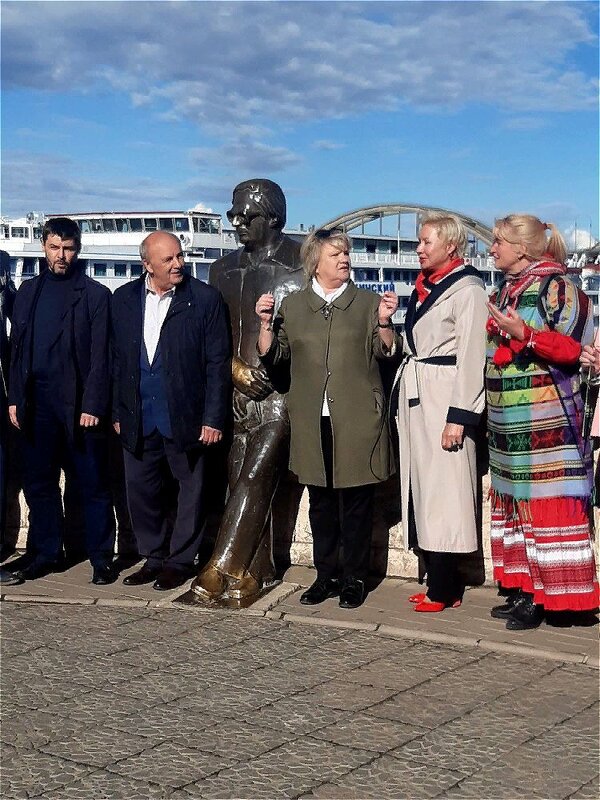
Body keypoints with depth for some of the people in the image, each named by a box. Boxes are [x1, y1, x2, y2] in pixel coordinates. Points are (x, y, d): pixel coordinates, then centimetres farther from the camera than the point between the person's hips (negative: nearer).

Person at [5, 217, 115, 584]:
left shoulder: (95, 294, 0)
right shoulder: (29, 291, 13)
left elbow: (100, 357, -5)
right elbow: (17, 347, 13)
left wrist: (93, 405, -12)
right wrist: (15, 398, 5)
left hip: (78, 404, -4)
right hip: (36, 402, 4)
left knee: (92, 485, 0)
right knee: (39, 482, 9)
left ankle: (102, 557, 8)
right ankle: (45, 552, 20)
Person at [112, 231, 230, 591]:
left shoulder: (206, 299, -6)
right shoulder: (124, 299, 5)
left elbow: (218, 364, -6)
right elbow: (117, 359, 10)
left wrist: (213, 418, -10)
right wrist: (118, 412, 6)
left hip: (185, 416, -3)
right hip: (139, 418, 4)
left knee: (191, 489, 6)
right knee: (140, 488, 10)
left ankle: (181, 559, 22)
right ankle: (154, 557, 26)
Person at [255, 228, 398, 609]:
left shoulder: (368, 302, 5)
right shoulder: (292, 305, 11)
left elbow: (385, 352, 1)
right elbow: (272, 356, 10)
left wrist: (384, 321, -14)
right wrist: (267, 323, -5)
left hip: (357, 421, -2)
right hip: (313, 422, 2)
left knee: (357, 503, 3)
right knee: (321, 502, 10)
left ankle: (354, 578, 14)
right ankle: (326, 575, 21)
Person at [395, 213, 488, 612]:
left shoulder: (467, 289, -9)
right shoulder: (425, 287, 16)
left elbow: (471, 357, -14)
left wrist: (458, 417, -19)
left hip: (444, 398, -9)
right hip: (414, 396, 9)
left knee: (443, 489, -6)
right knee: (421, 488, 8)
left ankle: (444, 590, 1)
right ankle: (440, 582, 15)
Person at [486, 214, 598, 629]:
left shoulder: (556, 285, -7)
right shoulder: (506, 289, 17)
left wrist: (523, 334, -22)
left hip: (545, 418, -9)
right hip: (508, 419, 9)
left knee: (546, 503, -7)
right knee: (514, 502, 10)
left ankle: (547, 595, -2)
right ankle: (524, 590, 17)